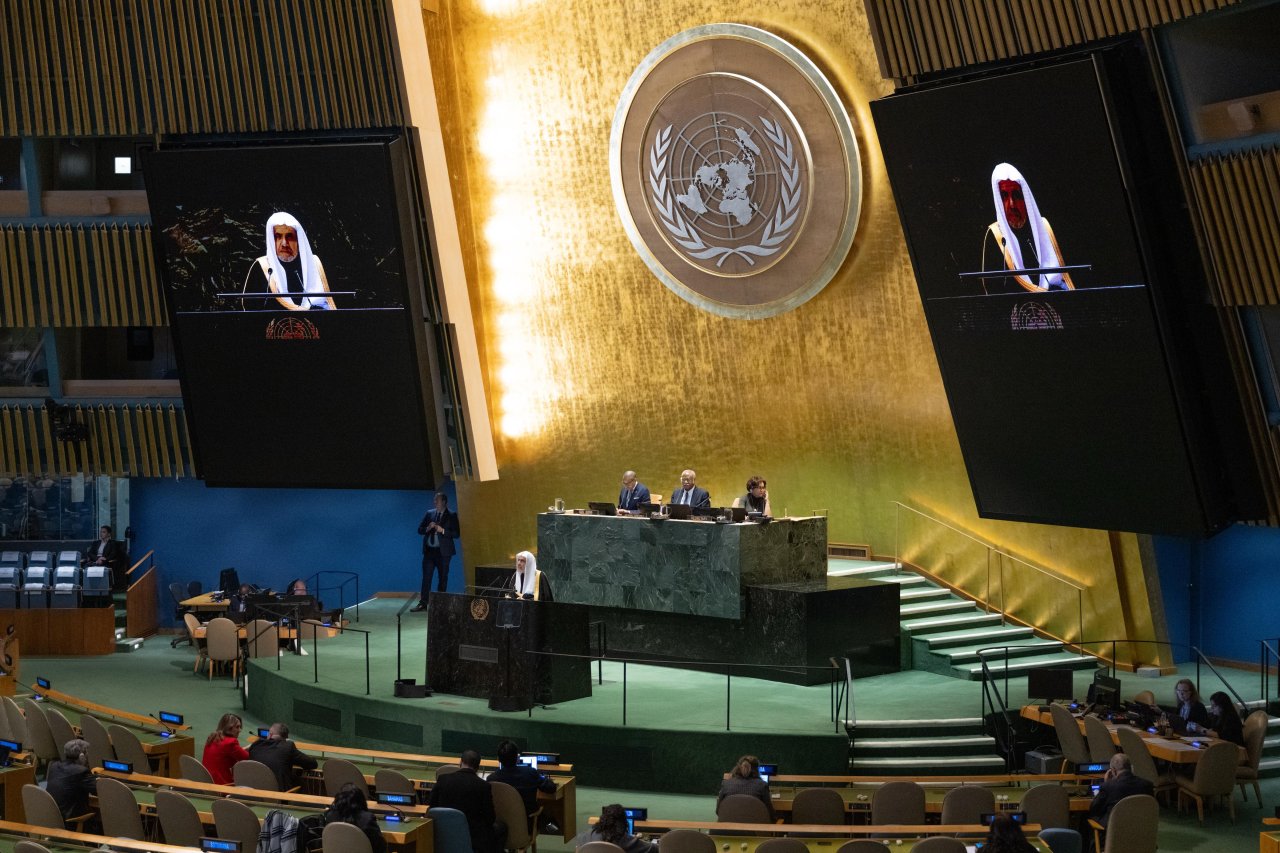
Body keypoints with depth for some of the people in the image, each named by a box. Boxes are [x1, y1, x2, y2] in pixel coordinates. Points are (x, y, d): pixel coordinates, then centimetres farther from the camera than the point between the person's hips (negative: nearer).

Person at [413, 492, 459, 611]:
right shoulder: (429, 514, 11)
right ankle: (423, 603, -2)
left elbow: (456, 534, -6)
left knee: (443, 578, 3)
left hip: (443, 552, -3)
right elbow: (420, 530, 11)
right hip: (429, 550, 3)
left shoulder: (452, 516, 0)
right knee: (426, 577, -1)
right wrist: (427, 528, -9)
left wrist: (443, 530, -18)